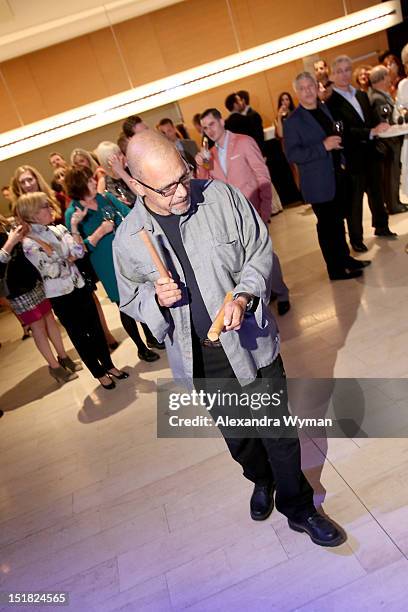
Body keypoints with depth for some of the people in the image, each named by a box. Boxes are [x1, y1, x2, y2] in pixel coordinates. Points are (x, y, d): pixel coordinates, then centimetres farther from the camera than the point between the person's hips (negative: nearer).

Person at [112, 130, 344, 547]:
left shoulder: (221, 196, -12)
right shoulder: (128, 239, -10)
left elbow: (260, 251, -3)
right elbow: (130, 300, 3)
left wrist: (243, 297, -19)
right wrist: (156, 298, -19)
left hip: (250, 341, -1)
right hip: (199, 358, 2)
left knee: (277, 430, 10)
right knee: (236, 434, 22)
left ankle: (297, 507, 37)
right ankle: (261, 480, 55)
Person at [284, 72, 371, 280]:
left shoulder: (325, 108, 11)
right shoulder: (292, 121, -11)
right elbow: (292, 154, -20)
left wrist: (338, 144, 8)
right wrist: (323, 147, -24)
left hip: (338, 176, 7)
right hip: (319, 183, -7)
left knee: (338, 221, 17)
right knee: (327, 225, 0)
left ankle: (345, 258, 32)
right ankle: (336, 270, 12)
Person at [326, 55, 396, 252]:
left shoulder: (362, 95, 12)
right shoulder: (331, 103, -12)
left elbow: (370, 121, 16)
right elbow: (344, 131, -21)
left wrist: (380, 127, -1)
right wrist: (372, 131, -27)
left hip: (371, 155, 7)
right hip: (352, 160, -7)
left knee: (377, 193, 18)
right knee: (354, 200, 4)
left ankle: (381, 227, 35)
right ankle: (356, 239, 17)